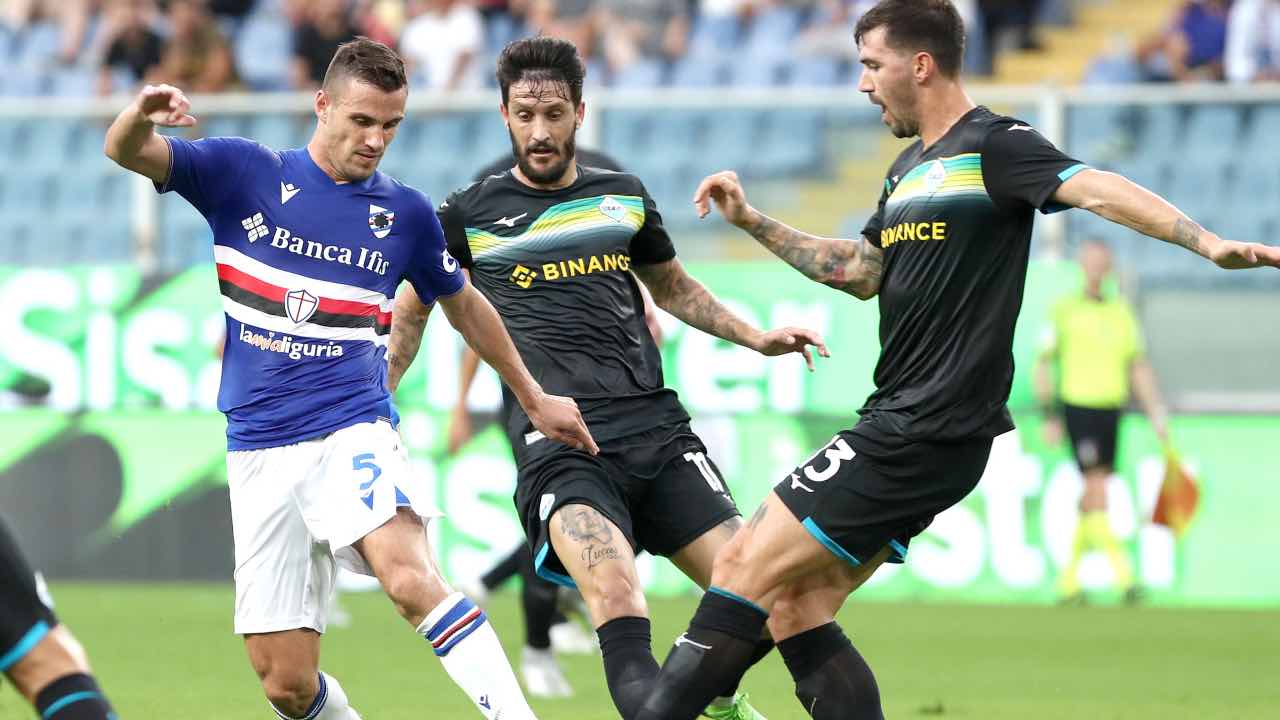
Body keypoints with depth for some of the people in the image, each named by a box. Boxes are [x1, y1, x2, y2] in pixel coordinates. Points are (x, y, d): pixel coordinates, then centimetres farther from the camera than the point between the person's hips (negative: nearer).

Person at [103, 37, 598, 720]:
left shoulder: (406, 213, 7)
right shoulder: (244, 173, 3)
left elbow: (464, 305, 24)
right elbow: (127, 152, -9)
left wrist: (534, 399, 30)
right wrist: (142, 115, -33)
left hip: (354, 432, -1)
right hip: (259, 451, 1)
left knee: (410, 577, -33)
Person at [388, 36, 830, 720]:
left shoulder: (624, 196, 17)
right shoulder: (470, 213, 8)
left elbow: (674, 288, 33)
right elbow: (411, 312, 21)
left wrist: (757, 337, 23)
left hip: (656, 427, 4)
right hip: (556, 441, -4)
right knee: (618, 603, -30)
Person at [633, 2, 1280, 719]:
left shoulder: (994, 145, -9)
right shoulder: (910, 168, 19)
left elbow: (1096, 188, -23)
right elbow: (864, 273, 31)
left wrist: (1210, 243, -37)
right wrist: (752, 221, 27)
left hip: (930, 432, -9)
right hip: (898, 422, 9)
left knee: (748, 572, -10)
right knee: (795, 602, 5)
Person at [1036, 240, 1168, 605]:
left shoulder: (1121, 311, 11)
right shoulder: (1065, 310, -4)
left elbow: (1139, 368, 15)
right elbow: (1043, 365, -3)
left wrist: (1156, 414, 7)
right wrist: (1049, 417, -8)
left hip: (1111, 409, 5)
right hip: (1078, 407, -5)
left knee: (1091, 501, 8)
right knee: (1097, 490, -14)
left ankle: (1069, 578, 17)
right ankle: (1123, 576, -18)